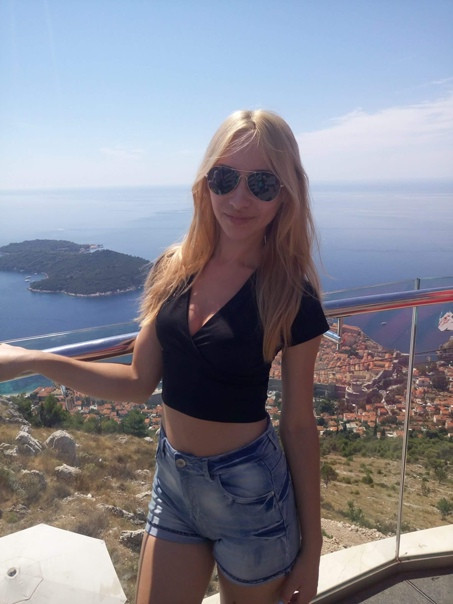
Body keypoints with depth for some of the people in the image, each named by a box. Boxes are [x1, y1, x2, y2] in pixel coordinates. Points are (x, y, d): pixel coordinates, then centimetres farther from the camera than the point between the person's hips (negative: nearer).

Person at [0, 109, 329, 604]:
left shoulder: (292, 299, -15)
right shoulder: (174, 270, -5)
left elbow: (299, 425, -8)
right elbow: (139, 382, -1)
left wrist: (310, 544, -1)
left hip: (250, 491, -3)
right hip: (172, 480, 4)